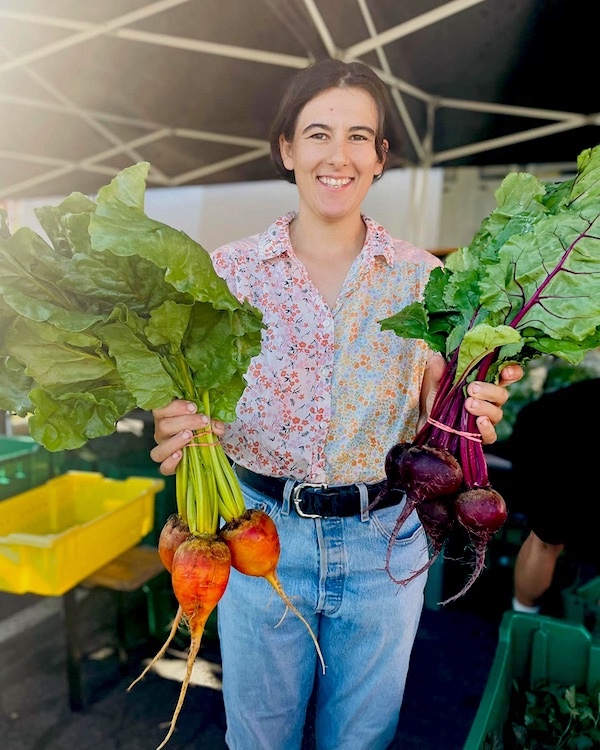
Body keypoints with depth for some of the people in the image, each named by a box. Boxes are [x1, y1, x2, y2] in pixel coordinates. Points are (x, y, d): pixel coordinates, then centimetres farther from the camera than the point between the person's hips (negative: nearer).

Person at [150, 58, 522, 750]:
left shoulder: (420, 275, -4)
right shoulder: (229, 270, -6)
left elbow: (422, 418, 2)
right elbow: (204, 403, -2)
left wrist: (467, 407, -19)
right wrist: (180, 428, -23)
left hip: (384, 542, 1)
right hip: (260, 531, 0)